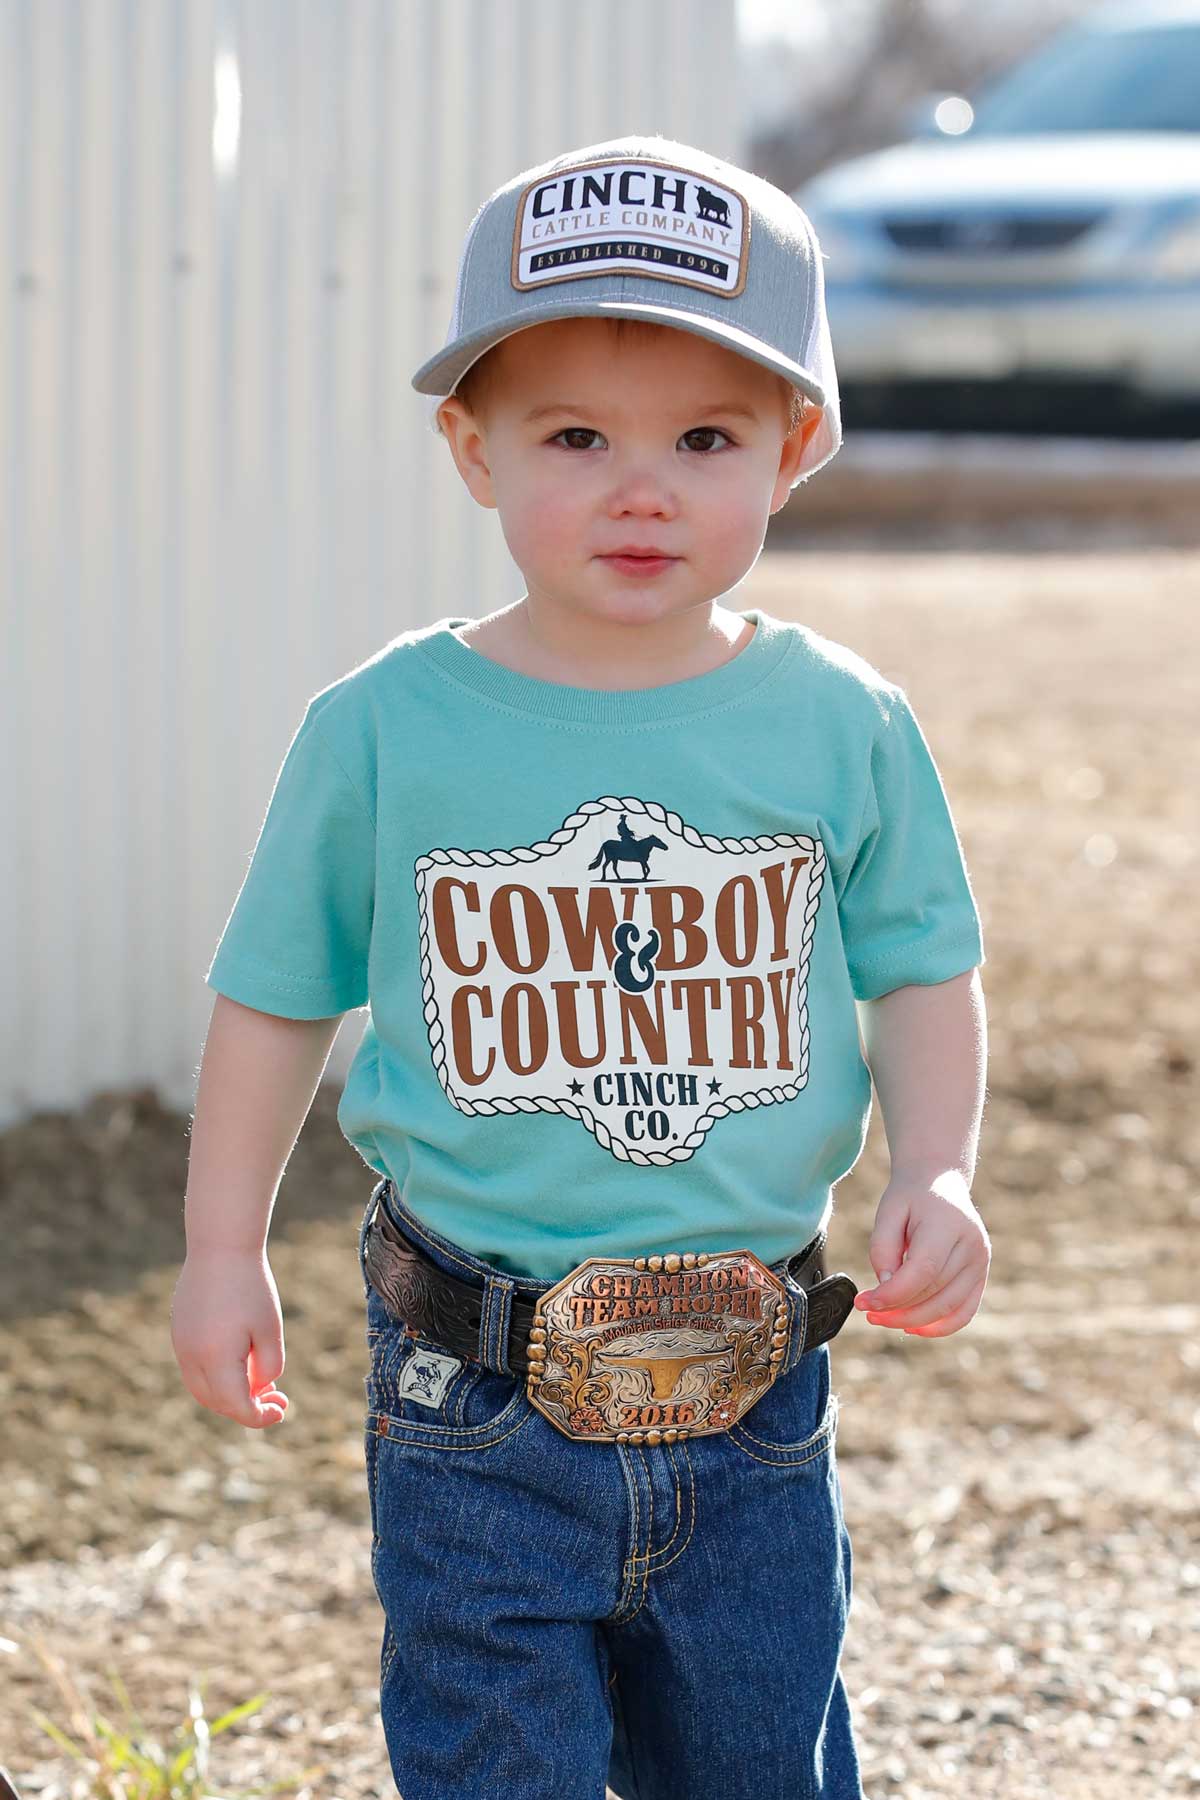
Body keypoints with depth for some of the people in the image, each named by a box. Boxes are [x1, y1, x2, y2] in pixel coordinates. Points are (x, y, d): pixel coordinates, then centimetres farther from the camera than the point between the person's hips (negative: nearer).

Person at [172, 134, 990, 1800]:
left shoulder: (843, 727, -3)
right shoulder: (384, 731, -6)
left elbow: (925, 972, 6)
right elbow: (276, 995, 4)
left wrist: (935, 1171, -9)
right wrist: (225, 1253, 3)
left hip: (754, 1407, 2)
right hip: (477, 1408, -1)